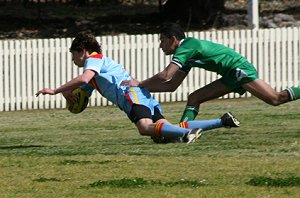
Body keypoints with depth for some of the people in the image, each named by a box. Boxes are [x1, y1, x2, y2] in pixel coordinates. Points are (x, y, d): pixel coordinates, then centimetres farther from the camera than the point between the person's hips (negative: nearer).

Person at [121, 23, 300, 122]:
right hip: (232, 75, 10)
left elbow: (166, 76, -25)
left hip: (240, 69, -10)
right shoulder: (186, 53, 16)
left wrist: (140, 84, -15)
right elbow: (172, 85, 18)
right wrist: (143, 88, 12)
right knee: (194, 98, 3)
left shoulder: (185, 48, -15)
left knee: (276, 98, -15)